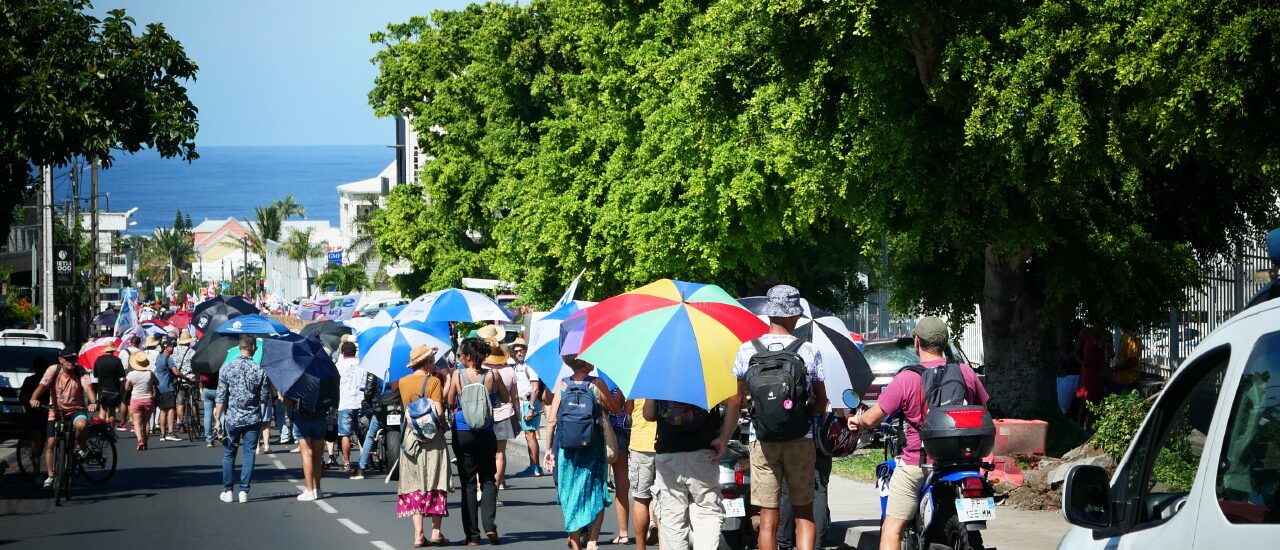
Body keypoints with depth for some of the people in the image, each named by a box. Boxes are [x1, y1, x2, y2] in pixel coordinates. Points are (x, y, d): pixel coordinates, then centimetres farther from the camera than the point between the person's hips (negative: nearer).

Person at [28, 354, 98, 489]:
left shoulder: (80, 371, -9)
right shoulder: (53, 370, -8)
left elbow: (88, 387, -22)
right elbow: (42, 386, -19)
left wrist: (93, 402, -41)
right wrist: (34, 399, -38)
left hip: (76, 409, -1)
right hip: (56, 411, 1)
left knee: (81, 425, -35)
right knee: (50, 444, -5)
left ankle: (80, 447, -5)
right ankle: (50, 476, 6)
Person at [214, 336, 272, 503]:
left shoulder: (226, 369, -6)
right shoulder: (260, 371, -8)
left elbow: (221, 397, -6)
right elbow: (265, 398, -3)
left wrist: (217, 418, 0)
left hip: (231, 419, 1)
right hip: (253, 419, -1)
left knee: (229, 454, 12)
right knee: (249, 454, 6)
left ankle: (227, 491, 13)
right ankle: (244, 491, 2)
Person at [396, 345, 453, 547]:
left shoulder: (403, 382, 5)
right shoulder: (434, 381, -7)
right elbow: (439, 412, -14)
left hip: (410, 437, 4)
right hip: (432, 438, -4)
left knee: (414, 485, 5)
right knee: (435, 484, 3)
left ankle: (418, 534, -1)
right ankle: (436, 533, 0)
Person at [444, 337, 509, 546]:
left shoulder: (457, 375, -8)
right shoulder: (491, 376, -5)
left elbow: (449, 402, 2)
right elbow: (504, 398, 9)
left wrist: (448, 380, 13)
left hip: (462, 433, -1)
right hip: (486, 434, 1)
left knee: (468, 483, 6)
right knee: (488, 480, 12)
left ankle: (472, 535, 3)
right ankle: (489, 526, -8)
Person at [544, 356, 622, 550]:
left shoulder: (562, 385, -3)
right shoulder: (597, 384, -9)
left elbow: (551, 420, -3)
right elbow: (616, 408, 2)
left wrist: (549, 449, 5)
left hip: (566, 449, 2)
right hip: (593, 449, -2)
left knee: (570, 497, 11)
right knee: (597, 496, 12)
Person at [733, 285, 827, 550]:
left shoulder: (747, 351, -3)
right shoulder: (809, 352, -4)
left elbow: (739, 395, 13)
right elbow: (821, 406, 3)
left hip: (762, 441, 0)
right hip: (801, 440, 0)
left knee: (768, 518, 3)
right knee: (804, 514, 7)